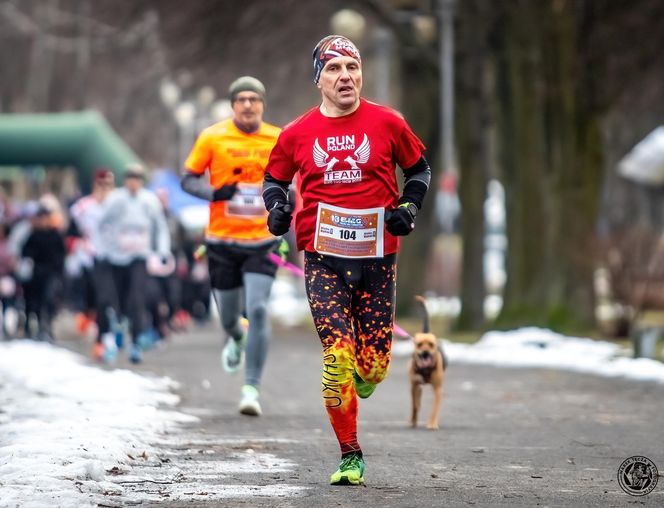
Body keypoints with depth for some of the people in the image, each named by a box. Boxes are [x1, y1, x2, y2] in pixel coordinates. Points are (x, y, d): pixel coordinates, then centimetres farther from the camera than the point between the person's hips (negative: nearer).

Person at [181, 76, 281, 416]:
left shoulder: (278, 140, 1)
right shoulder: (213, 138, -3)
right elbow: (188, 180, 1)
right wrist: (214, 193, -17)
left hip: (262, 241, 0)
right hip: (222, 241, 0)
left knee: (258, 310, -16)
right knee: (228, 315, 10)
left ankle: (252, 388, -9)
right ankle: (235, 339, 50)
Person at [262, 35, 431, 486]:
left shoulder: (387, 123, 2)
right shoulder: (298, 133, 4)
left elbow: (420, 167, 16)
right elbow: (274, 177, 19)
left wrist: (409, 207, 0)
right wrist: (277, 206, -2)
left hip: (377, 255, 1)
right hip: (323, 257, 0)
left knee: (375, 362, 0)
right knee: (337, 355, -11)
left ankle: (360, 384, 39)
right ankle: (350, 457, 0)